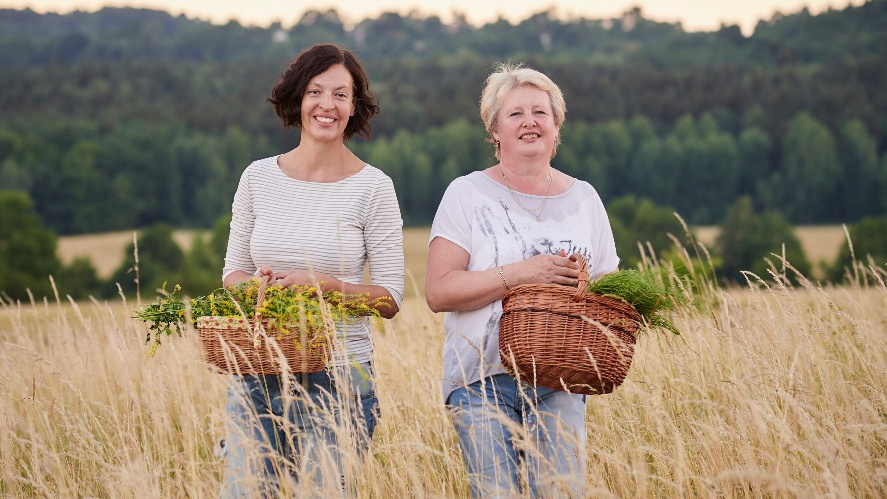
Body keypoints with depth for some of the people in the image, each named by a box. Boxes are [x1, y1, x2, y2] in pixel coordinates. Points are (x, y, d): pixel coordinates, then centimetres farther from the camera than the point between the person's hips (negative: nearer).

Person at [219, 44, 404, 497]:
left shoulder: (373, 187, -2)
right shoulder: (259, 177, 7)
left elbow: (390, 299, -2)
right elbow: (232, 273, 14)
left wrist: (325, 284, -18)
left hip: (338, 378, -2)